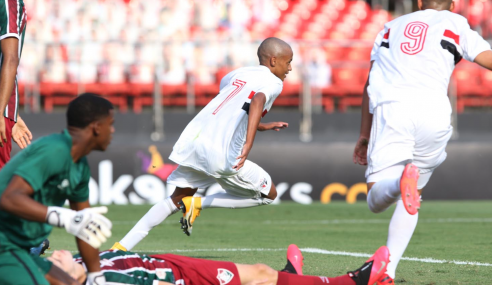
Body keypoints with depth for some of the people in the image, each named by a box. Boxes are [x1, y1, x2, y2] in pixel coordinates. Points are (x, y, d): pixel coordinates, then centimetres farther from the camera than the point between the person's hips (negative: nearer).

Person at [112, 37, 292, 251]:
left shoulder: (235, 75, 23)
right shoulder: (273, 82, 1)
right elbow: (257, 101, -22)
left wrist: (262, 126, 45)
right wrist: (248, 145, -31)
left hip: (191, 143, 7)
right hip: (221, 155, -7)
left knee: (177, 199, 24)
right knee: (268, 194, 13)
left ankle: (122, 247, 15)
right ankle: (198, 204, 1)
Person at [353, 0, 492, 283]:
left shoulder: (392, 27, 29)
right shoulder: (455, 24, 18)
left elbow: (371, 85, 30)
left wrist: (365, 135, 35)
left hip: (390, 109, 1)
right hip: (433, 111, -1)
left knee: (377, 201, -5)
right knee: (413, 197, 18)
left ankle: (402, 181, -42)